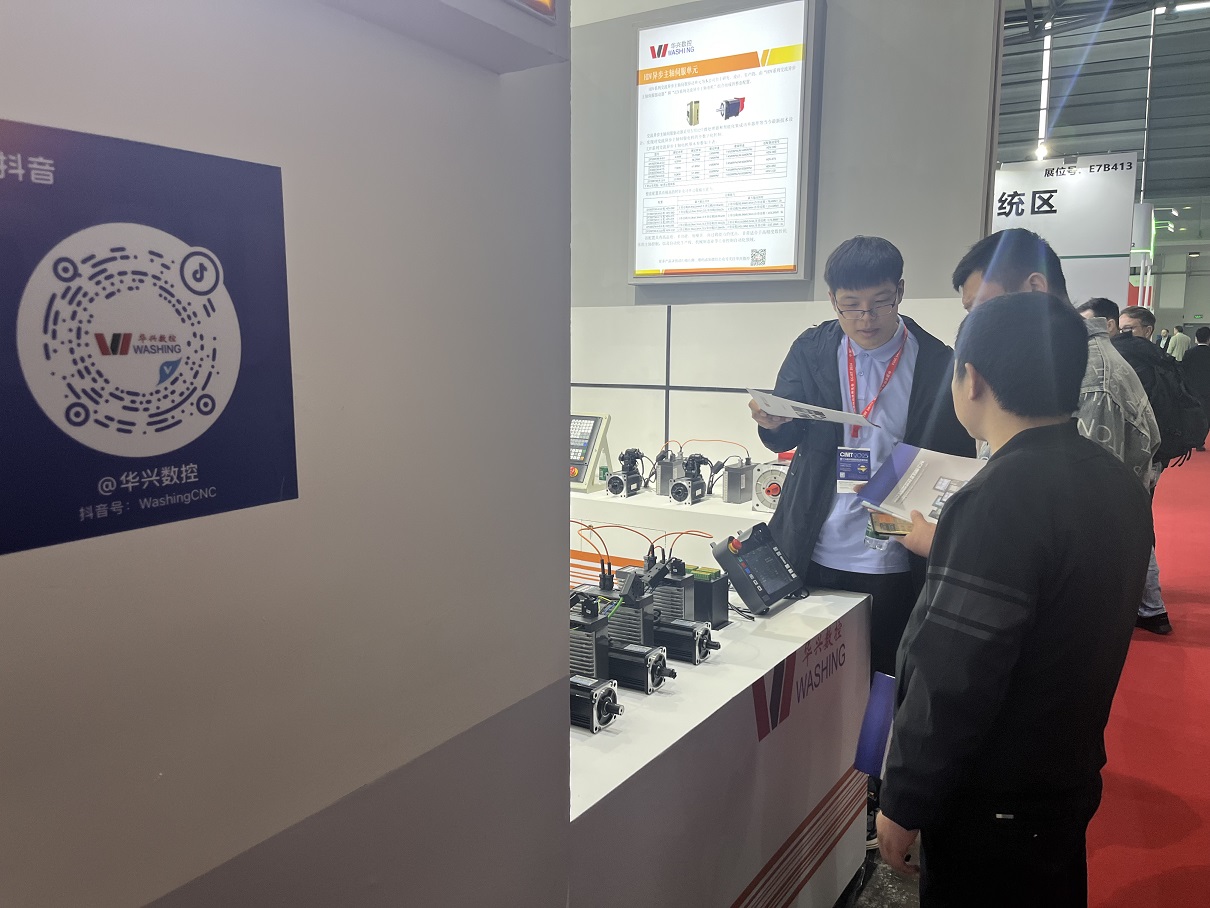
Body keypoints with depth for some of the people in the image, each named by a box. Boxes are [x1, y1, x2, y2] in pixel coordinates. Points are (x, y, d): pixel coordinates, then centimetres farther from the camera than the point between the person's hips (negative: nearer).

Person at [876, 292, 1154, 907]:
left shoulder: (1002, 499, -27)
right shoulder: (1118, 483, 0)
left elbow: (954, 679, -27)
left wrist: (904, 806, -16)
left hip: (993, 808, -8)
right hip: (1073, 777, 8)